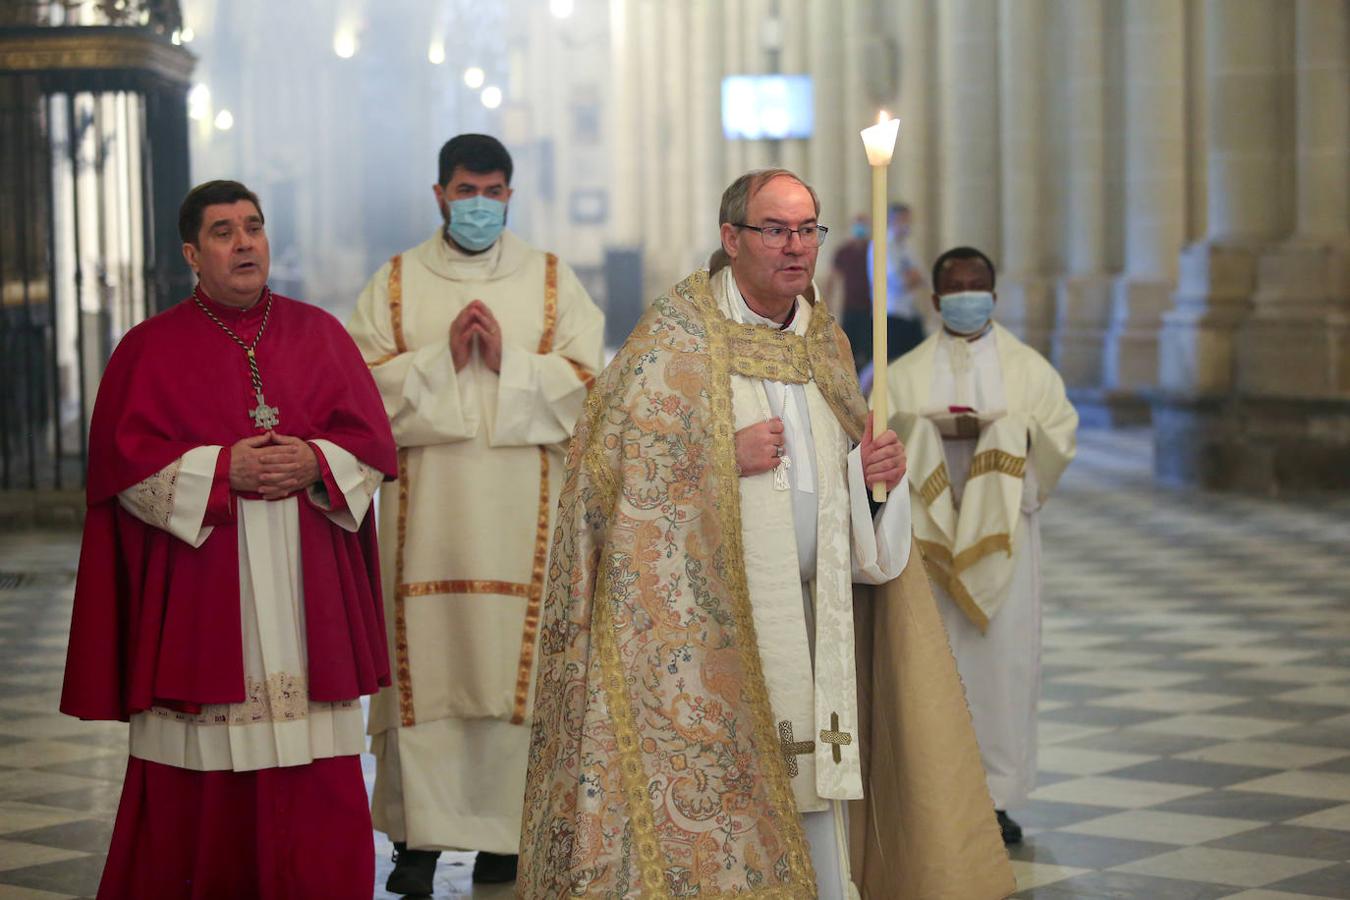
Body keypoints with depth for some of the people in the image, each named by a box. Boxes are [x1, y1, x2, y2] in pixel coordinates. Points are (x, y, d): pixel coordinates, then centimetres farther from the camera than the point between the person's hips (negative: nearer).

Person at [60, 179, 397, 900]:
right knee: (203, 772, -3)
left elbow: (372, 441, 8)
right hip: (198, 590, -2)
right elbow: (125, 460, -3)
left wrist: (315, 463, -11)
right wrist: (222, 469, -14)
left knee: (317, 778, -1)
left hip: (307, 588, 2)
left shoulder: (319, 333, 11)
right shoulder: (151, 348, 4)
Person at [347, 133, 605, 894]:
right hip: (425, 505, 0)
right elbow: (363, 382, 2)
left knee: (516, 655, -2)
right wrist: (442, 359, -10)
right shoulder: (395, 283, 12)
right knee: (425, 658, -3)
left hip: (523, 509, 0)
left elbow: (588, 383, 2)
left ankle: (506, 832, 5)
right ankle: (421, 833, 1)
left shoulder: (554, 281, 11)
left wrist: (507, 360, -10)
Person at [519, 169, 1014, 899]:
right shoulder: (678, 336, -6)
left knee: (815, 808, 7)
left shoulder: (824, 341, 12)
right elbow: (616, 465, -10)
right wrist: (728, 457, -18)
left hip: (810, 617, 6)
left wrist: (876, 468, 1)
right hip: (702, 619, -6)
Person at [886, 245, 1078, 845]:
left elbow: (1058, 431, 2)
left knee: (1004, 654, -4)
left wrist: (1002, 430, -13)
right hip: (930, 528, 0)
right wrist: (931, 431, -15)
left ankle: (998, 795, 3)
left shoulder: (1028, 367, 9)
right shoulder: (905, 373, 9)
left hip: (1002, 530, 0)